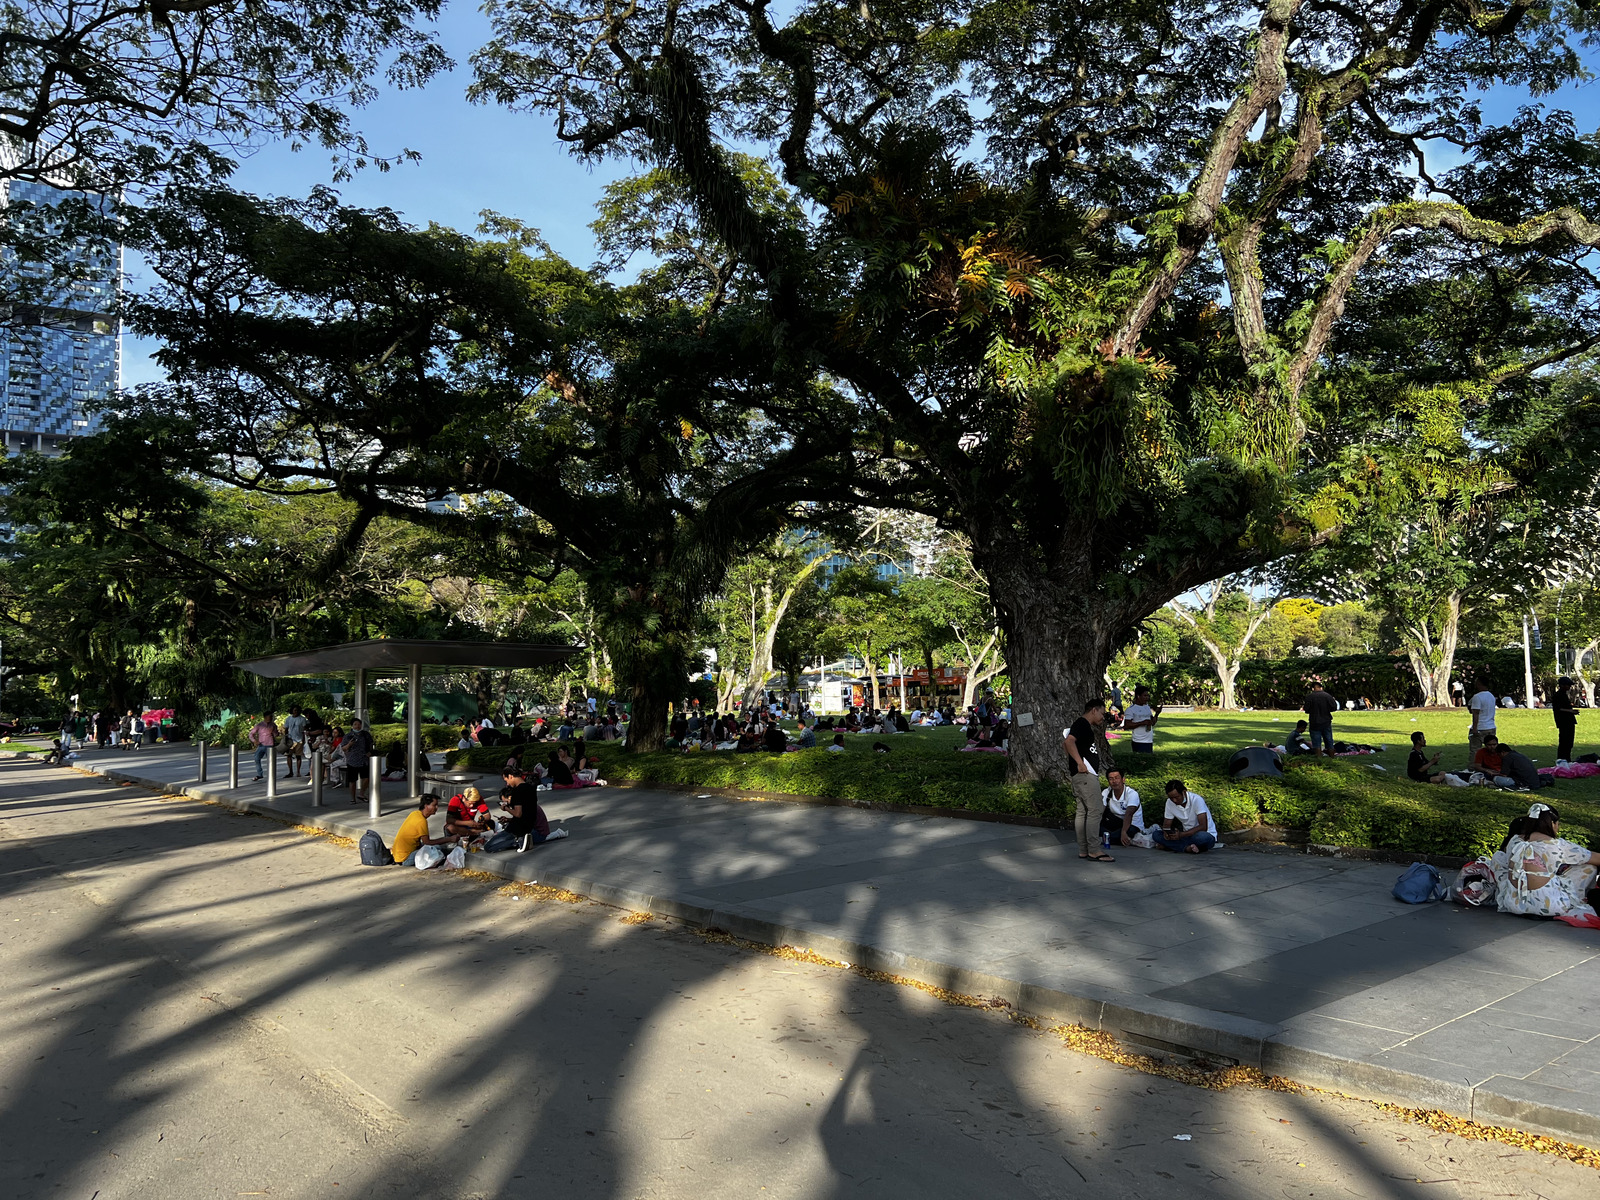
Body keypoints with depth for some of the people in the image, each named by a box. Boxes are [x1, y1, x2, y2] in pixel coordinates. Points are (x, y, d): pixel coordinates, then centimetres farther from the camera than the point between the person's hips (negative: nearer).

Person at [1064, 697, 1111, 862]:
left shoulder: (1085, 726, 22)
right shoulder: (1081, 723, -10)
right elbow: (1069, 741, -24)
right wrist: (1080, 763, -26)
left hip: (1087, 775, 11)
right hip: (1085, 774, -11)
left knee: (1083, 812, 10)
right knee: (1095, 810, -10)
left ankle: (1083, 850, 13)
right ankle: (1094, 851, -9)